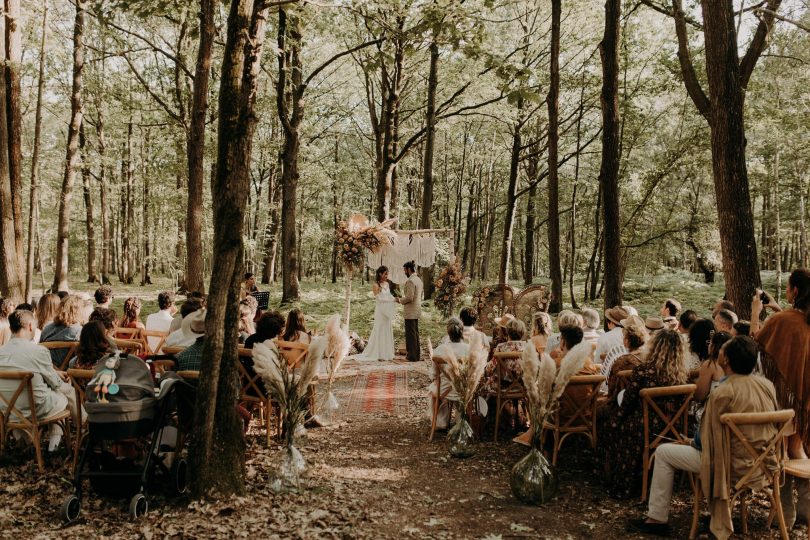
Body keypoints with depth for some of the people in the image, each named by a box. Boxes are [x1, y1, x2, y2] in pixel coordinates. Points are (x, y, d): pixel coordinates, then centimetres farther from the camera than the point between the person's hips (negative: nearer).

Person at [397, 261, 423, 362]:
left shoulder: (410, 281, -18)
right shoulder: (418, 280, 13)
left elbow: (410, 297, -23)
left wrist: (400, 300, -7)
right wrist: (403, 297, 20)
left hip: (410, 312, -10)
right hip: (417, 310, 10)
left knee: (411, 334, -3)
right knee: (415, 333, 15)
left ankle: (413, 356, 0)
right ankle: (417, 355, 21)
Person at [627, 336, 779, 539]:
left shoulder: (722, 392, -22)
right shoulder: (767, 384, -2)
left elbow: (705, 438, -14)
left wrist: (693, 442, 9)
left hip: (738, 465, -7)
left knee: (663, 452, 5)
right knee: (696, 444, 33)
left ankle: (657, 519, 11)